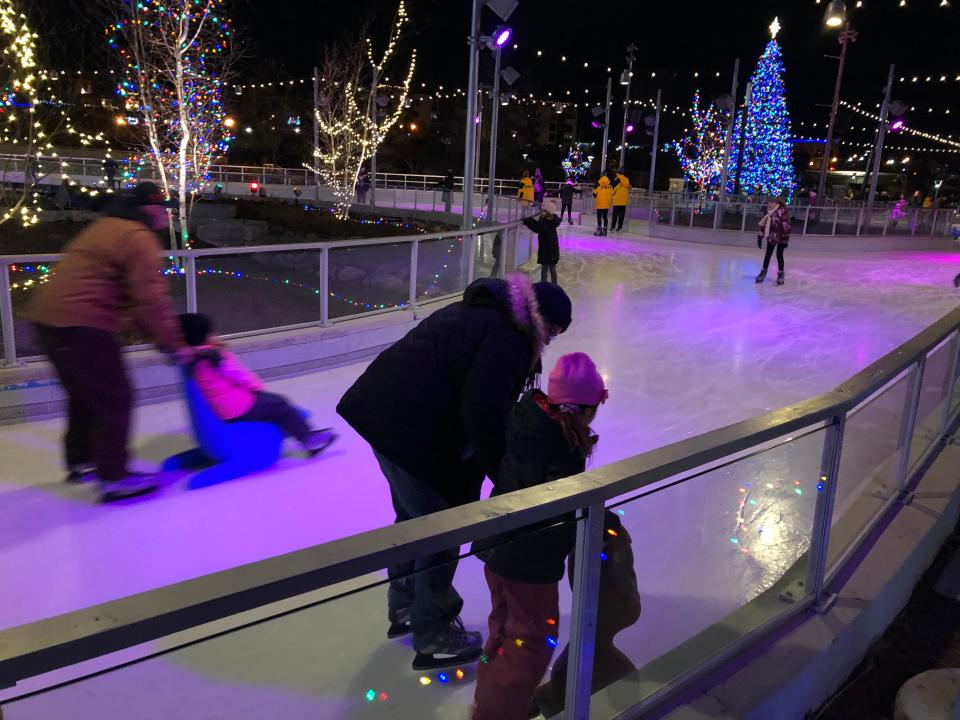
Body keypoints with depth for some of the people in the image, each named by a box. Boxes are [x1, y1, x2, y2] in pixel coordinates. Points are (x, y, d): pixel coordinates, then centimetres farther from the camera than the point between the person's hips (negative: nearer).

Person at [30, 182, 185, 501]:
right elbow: (150, 299, -18)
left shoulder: (107, 227, 22)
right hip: (81, 325, -10)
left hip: (51, 318, 10)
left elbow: (130, 296, 21)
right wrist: (173, 342, -10)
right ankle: (113, 477, 0)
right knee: (114, 399, -3)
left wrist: (162, 337, 17)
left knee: (85, 393, 23)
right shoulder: (139, 238, -11)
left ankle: (80, 461, 35)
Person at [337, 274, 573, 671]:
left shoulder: (483, 311, 18)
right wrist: (502, 472, -9)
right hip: (413, 430, -11)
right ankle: (433, 639, 23)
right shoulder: (509, 336, -14)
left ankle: (404, 610, 46)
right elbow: (483, 410, -22)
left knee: (413, 517, 26)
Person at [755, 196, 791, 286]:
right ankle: (763, 272, 25)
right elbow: (763, 224, 13)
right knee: (768, 254, 13)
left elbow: (786, 225, -17)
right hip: (771, 237, 6)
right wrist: (760, 236, 14)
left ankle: (780, 274, 11)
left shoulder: (782, 211, -17)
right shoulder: (769, 212, 5)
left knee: (779, 255, -1)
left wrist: (786, 238, -18)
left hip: (780, 237, -6)